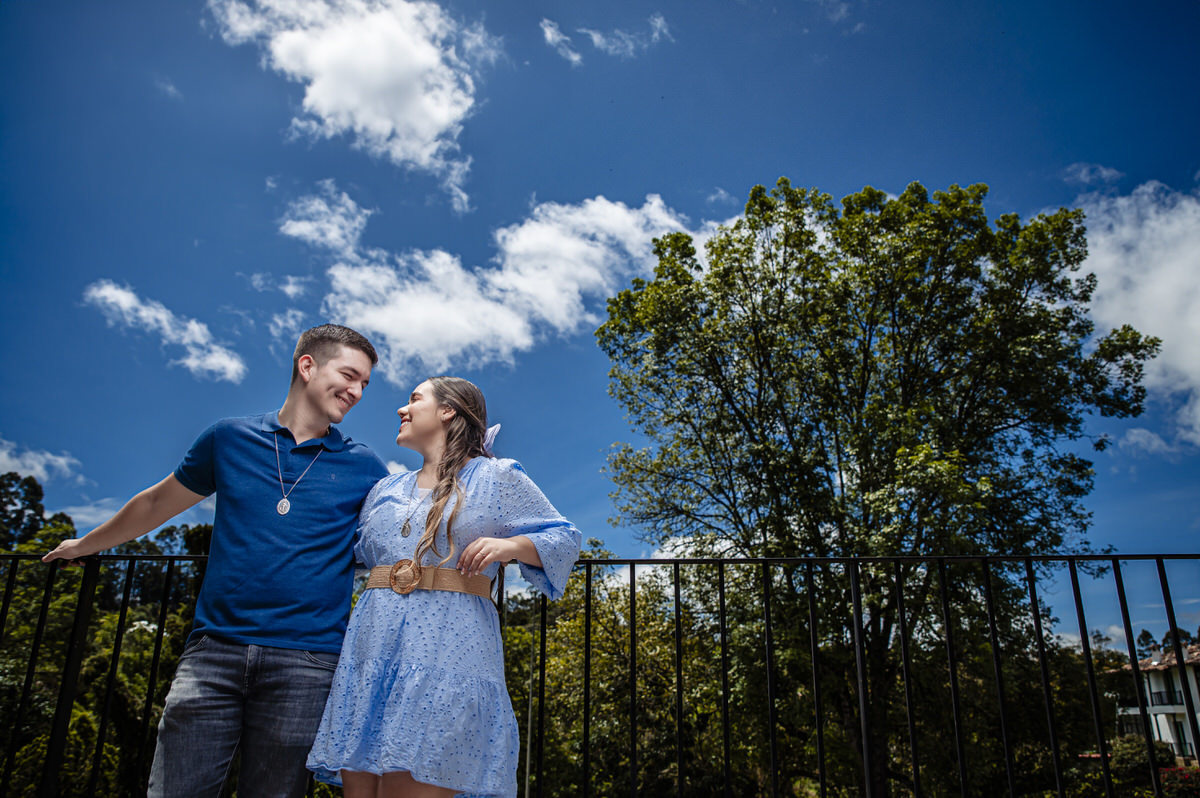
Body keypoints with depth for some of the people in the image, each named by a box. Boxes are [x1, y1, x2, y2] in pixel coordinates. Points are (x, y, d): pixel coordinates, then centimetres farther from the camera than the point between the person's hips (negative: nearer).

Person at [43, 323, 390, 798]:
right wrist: (86, 545, 36)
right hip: (215, 649, 1)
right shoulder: (229, 438, 9)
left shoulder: (364, 468, 7)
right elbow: (158, 502, 23)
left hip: (305, 664, 0)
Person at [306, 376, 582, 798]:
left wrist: (510, 545, -11)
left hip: (447, 649, -5)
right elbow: (355, 554, 36)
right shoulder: (386, 490, 23)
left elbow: (565, 540, 5)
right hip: (372, 648, 5)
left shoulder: (497, 478, 7)